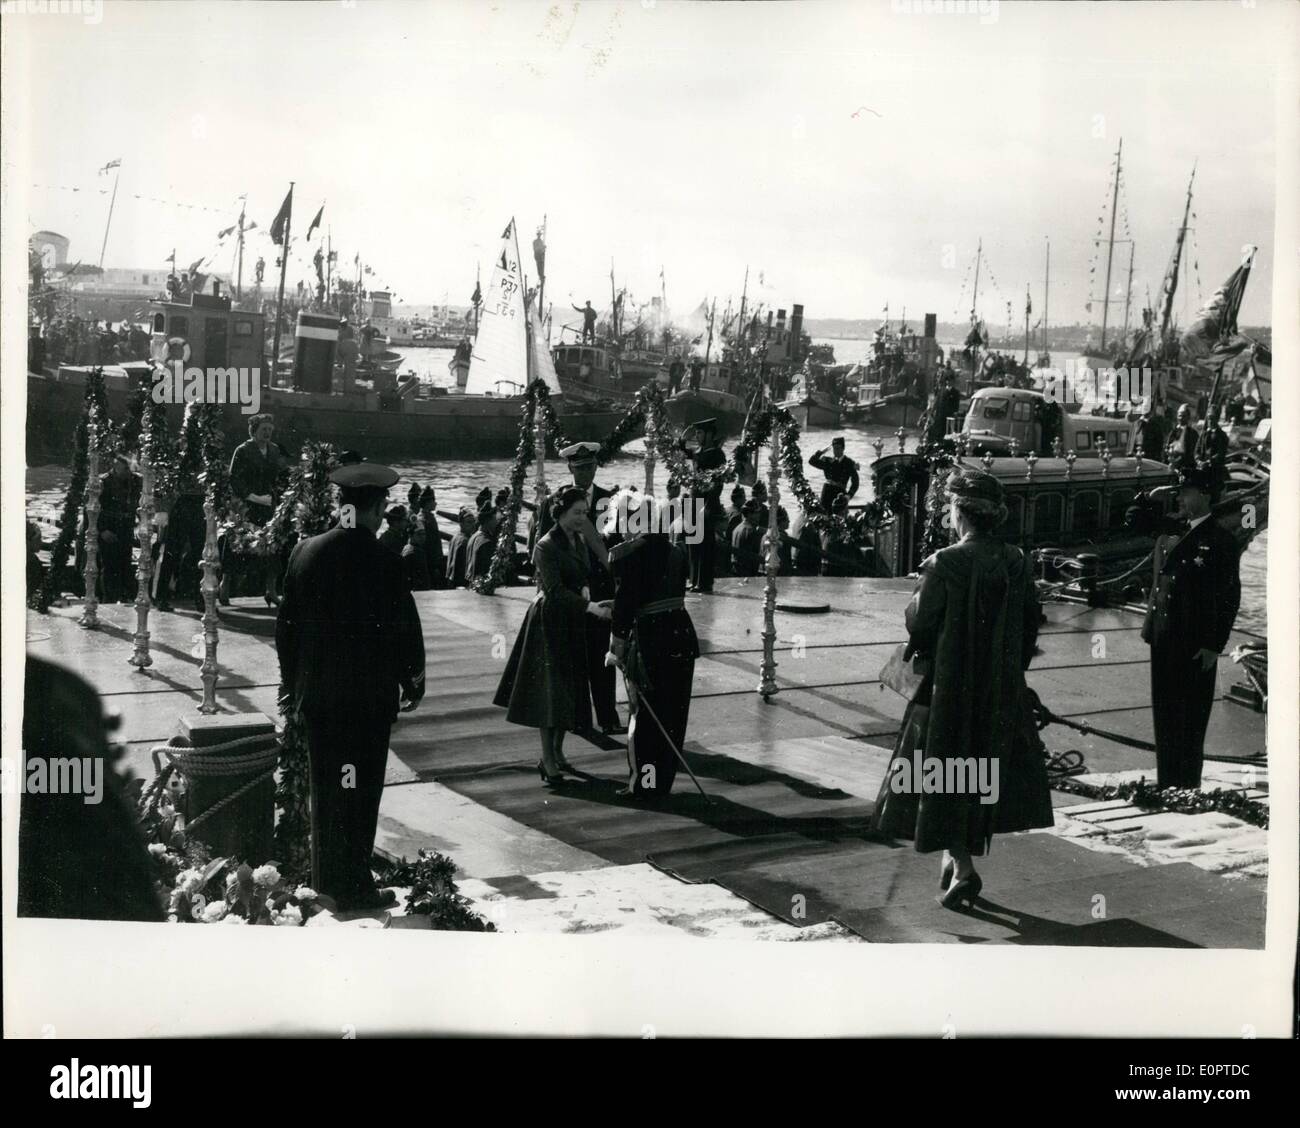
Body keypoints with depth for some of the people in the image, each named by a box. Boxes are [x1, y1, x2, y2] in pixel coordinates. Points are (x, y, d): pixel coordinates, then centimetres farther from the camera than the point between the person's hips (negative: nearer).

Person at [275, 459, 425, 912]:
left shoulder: (305, 553, 1)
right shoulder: (382, 563, -15)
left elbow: (285, 626, 7)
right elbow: (405, 631, -11)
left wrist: (293, 685, 16)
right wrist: (412, 684, 3)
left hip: (316, 693, 5)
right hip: (369, 695, -5)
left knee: (325, 790, 15)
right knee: (360, 790, 4)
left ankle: (325, 882, 25)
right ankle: (354, 888, 9)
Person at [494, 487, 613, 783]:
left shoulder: (580, 541, 9)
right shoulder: (546, 546, -16)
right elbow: (555, 590, -24)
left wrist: (585, 588, -4)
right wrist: (591, 607, -32)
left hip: (573, 623, 8)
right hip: (549, 621, -8)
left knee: (570, 688, 10)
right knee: (551, 687, -9)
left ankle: (556, 751, 22)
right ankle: (548, 760, -7)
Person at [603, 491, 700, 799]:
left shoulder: (625, 553, -10)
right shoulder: (676, 551, 7)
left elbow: (624, 604, -11)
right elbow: (676, 594, 9)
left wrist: (616, 649, -3)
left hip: (648, 638, -5)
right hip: (682, 633, 5)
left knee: (644, 712, 8)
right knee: (673, 712, 13)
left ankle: (642, 783, 15)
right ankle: (663, 782, 23)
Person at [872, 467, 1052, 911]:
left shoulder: (945, 563, -18)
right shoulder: (1016, 562, -3)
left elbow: (918, 624, -14)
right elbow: (1030, 623, 4)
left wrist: (922, 587, 5)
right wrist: (1013, 668, 16)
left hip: (950, 686, -5)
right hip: (1002, 688, 5)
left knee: (946, 773, 6)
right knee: (985, 769, 18)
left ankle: (961, 864, -3)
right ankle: (962, 854, 25)